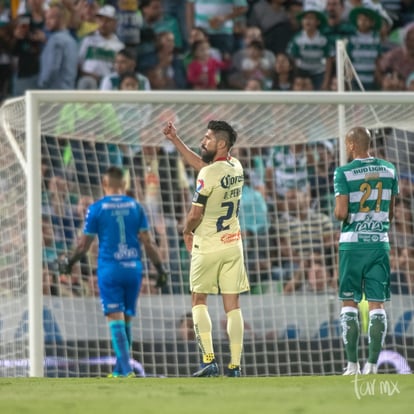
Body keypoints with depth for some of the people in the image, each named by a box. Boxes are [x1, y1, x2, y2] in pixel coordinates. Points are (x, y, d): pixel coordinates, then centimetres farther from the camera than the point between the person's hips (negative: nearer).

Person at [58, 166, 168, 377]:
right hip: (133, 268, 3)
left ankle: (127, 370, -16)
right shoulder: (135, 206, 5)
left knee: (116, 318, -5)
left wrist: (69, 263, 18)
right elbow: (147, 242, 2)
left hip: (110, 269, -3)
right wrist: (160, 268, 9)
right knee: (126, 319, 12)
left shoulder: (96, 208, -2)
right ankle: (119, 370, 17)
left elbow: (84, 243, 2)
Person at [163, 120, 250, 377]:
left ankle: (209, 360, -2)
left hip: (208, 247, -6)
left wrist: (187, 232, 5)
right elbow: (202, 164, 22)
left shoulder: (209, 174, -17)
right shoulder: (236, 168, 6)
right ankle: (235, 365, 0)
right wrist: (176, 140, 24)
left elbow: (195, 214, -16)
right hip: (233, 244, 6)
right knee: (233, 305, 4)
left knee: (199, 302, 8)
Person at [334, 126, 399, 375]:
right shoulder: (389, 170, 5)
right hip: (380, 242, 3)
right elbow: (391, 211, 12)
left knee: (349, 303, 5)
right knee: (377, 305, 4)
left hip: (353, 243, -3)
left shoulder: (344, 173, -8)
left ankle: (353, 364, 0)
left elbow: (341, 213, -15)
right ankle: (372, 364, -1)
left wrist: (338, 214, 7)